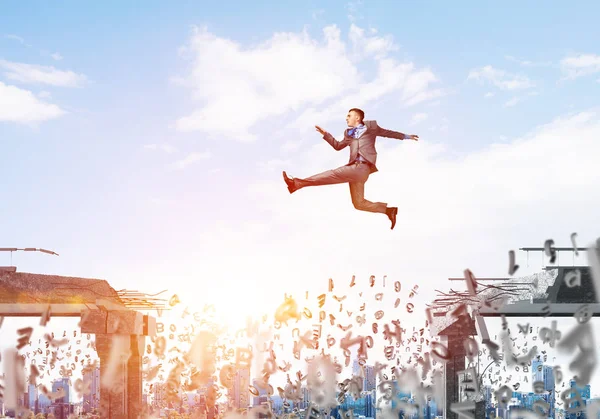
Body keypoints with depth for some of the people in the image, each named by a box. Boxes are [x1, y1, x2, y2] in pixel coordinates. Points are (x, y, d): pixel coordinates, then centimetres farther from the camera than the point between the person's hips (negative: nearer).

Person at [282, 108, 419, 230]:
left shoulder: (371, 126, 11)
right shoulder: (349, 133, 26)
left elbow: (388, 133, 22)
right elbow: (338, 146, 31)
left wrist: (406, 136, 27)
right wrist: (325, 134, 23)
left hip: (362, 167, -8)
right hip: (355, 168, 8)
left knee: (334, 174, -22)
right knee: (359, 203, 5)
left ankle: (299, 183, -26)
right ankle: (388, 210, 10)